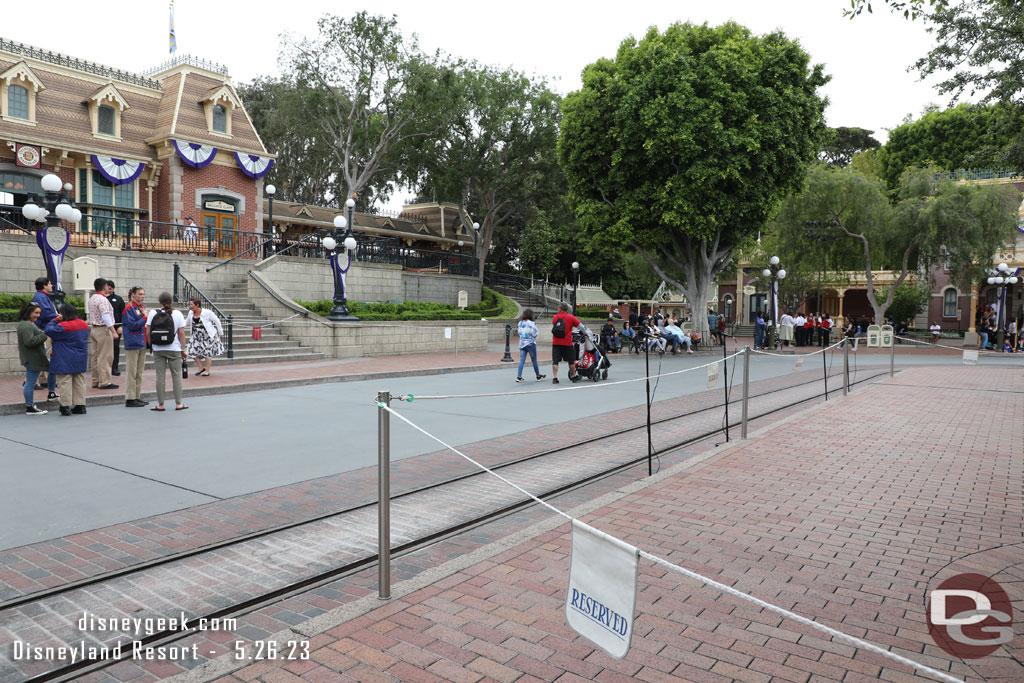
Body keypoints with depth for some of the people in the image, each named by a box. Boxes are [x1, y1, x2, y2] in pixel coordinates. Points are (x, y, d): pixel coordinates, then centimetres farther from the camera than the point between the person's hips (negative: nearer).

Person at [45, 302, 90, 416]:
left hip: (65, 362, -7)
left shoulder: (64, 326, -17)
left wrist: (56, 319, -5)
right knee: (79, 382, 12)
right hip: (80, 361, 7)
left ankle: (66, 406, 0)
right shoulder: (84, 324, 6)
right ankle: (80, 405, 15)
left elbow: (49, 331, -15)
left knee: (65, 383, -1)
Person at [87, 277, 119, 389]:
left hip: (93, 329, 9)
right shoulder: (103, 300, -15)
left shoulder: (91, 299, 14)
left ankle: (96, 381, 16)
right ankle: (104, 382, -7)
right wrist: (113, 331, -23)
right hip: (103, 330, -9)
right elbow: (106, 317, -22)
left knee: (95, 356, 11)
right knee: (105, 357, -7)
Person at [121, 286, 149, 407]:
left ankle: (137, 396, 19)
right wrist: (145, 318, -15)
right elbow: (132, 325, -17)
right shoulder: (129, 309, -9)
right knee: (132, 373, -5)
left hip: (142, 343, 8)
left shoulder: (142, 307, 16)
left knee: (139, 372, 12)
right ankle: (130, 399, -1)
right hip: (132, 344, -8)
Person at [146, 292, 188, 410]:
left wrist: (151, 345, 13)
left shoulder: (153, 313, -2)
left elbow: (148, 333, -2)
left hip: (158, 350, 1)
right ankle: (178, 404, 10)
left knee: (160, 376, 5)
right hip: (174, 349, -1)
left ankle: (160, 405, 9)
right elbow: (181, 334, -5)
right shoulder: (177, 314, -4)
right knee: (176, 376, 7)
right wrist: (183, 350, 1)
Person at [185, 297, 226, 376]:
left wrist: (220, 333, -1)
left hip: (208, 336, -5)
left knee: (207, 352, 2)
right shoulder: (191, 314, 0)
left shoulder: (207, 313, -16)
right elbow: (186, 322, 16)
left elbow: (217, 321, -6)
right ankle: (200, 368, 20)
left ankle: (207, 371, 15)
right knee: (193, 351, -1)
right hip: (197, 336, 5)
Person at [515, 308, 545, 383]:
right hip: (530, 344, -5)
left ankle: (519, 376, -8)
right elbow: (535, 334, -10)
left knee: (522, 360, 2)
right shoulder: (531, 323, -13)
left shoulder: (520, 323, 5)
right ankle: (538, 376, 19)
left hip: (522, 343, 5)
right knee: (534, 360, 7)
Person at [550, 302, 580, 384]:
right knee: (571, 361, 12)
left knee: (555, 361, 2)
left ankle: (554, 377, -6)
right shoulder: (571, 317, 0)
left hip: (556, 343, 2)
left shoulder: (555, 317, 8)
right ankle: (573, 376, 22)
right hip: (567, 343, -1)